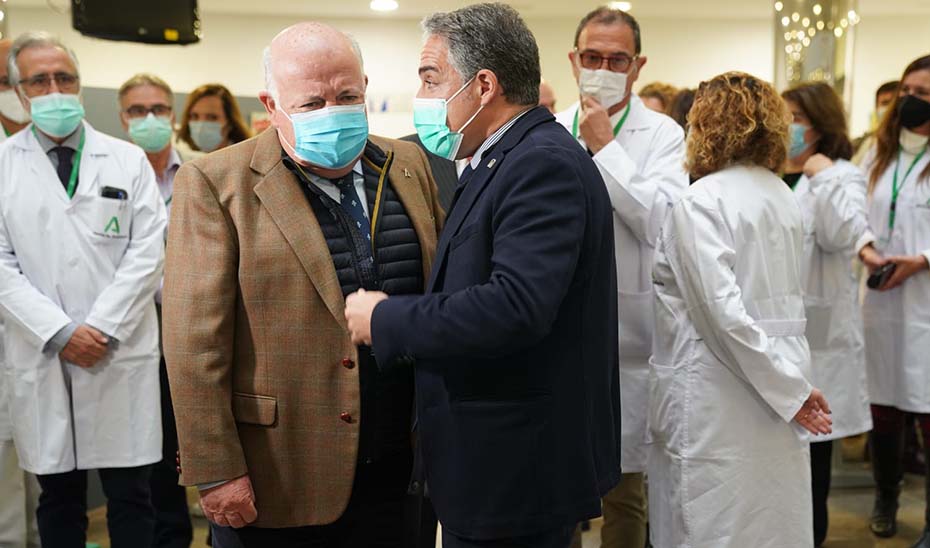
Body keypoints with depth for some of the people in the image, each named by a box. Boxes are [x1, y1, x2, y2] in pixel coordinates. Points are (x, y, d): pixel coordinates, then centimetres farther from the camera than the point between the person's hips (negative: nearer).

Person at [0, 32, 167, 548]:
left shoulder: (128, 160, 5)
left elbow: (148, 251, -1)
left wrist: (101, 329, -10)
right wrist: (58, 333, -10)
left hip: (121, 354, 0)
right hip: (41, 357, 1)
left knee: (131, 496, 5)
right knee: (58, 498, 11)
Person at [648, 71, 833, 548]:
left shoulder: (701, 201, -14)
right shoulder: (782, 195, 10)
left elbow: (721, 308, -20)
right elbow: (782, 293, 13)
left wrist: (790, 387, -15)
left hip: (719, 396, -8)